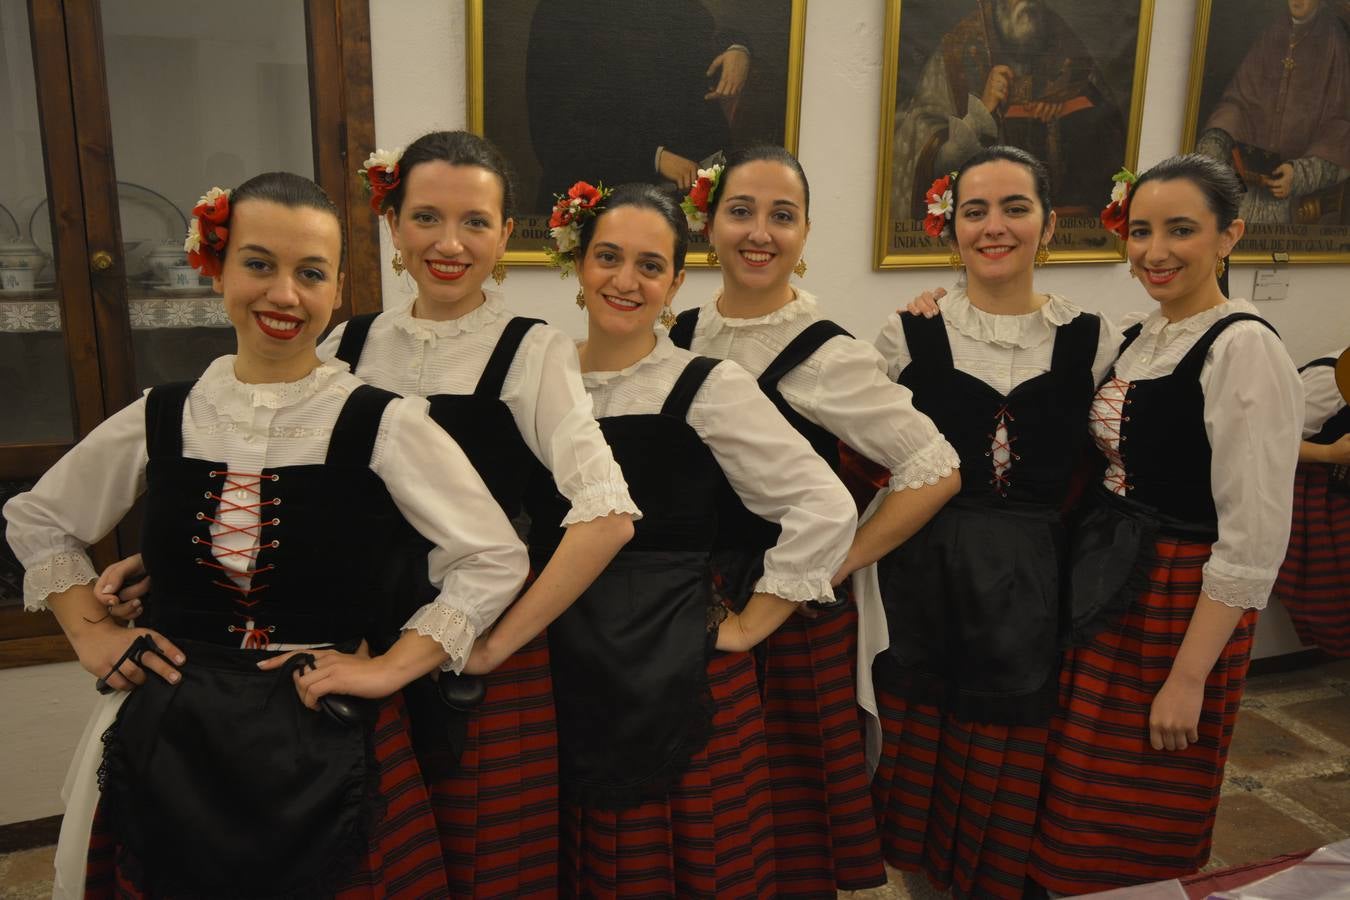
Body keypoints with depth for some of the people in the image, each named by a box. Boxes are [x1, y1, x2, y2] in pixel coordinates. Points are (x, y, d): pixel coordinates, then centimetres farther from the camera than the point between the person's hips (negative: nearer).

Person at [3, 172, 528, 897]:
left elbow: (496, 560, -9)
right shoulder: (161, 419, 1)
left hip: (326, 745, -3)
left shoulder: (382, 425, -10)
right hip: (169, 742, 3)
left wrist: (390, 668, -13)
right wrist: (90, 634, 8)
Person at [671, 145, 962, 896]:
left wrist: (832, 568, -12)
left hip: (792, 612, -4)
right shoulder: (681, 336, 2)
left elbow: (936, 471, -13)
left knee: (788, 793, 11)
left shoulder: (826, 355, -13)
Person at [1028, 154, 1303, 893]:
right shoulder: (1138, 338, 8)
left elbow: (1254, 538, -20)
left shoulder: (1244, 350, -18)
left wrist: (1189, 677, -19)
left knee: (1142, 839, 10)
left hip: (1183, 605, -8)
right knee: (1080, 810, 20)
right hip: (1107, 590, 8)